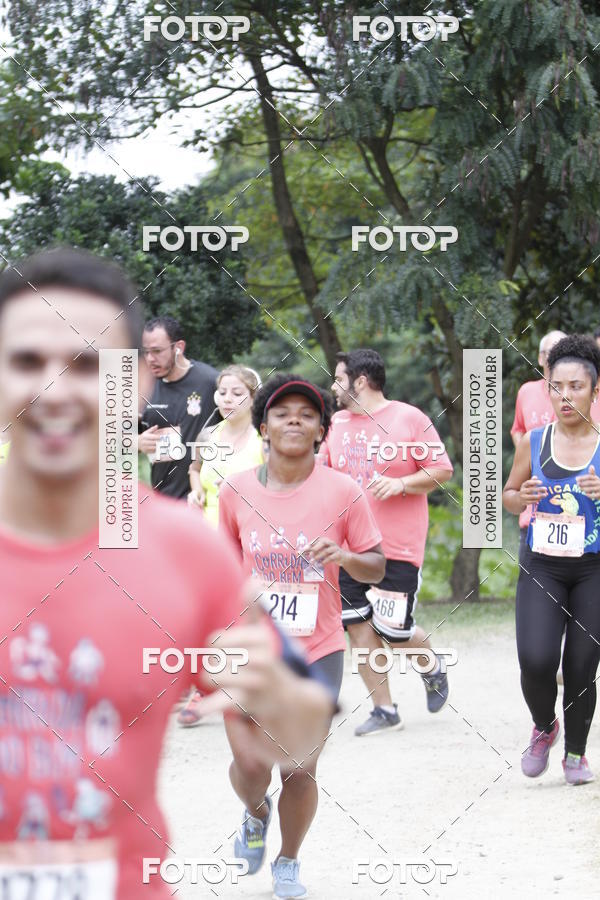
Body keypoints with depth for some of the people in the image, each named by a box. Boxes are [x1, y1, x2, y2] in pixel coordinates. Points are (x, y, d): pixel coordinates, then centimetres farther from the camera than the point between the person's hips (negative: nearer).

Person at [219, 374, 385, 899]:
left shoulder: (343, 493, -7)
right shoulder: (237, 491, -2)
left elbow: (377, 567, 1)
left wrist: (343, 555, -20)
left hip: (318, 652, -1)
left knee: (300, 771, 0)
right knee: (250, 766, -6)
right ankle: (257, 814, 32)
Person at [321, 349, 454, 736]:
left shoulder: (410, 419, -7)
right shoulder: (338, 423, 9)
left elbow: (442, 471, -5)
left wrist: (401, 484, -18)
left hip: (399, 548, -5)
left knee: (394, 629, -6)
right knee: (358, 625, 0)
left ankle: (433, 668, 28)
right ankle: (384, 709, 11)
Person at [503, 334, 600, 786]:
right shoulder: (534, 442, 1)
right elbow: (507, 494, 14)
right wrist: (522, 497, -8)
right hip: (541, 567, 1)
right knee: (536, 661, -16)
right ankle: (544, 726, 16)